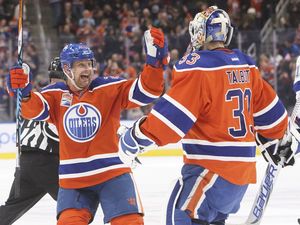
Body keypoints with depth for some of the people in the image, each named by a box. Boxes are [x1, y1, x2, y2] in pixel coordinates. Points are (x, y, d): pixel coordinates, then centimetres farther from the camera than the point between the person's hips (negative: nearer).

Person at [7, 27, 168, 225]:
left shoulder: (110, 88, -3)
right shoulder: (56, 94, 1)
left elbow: (145, 92, -11)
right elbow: (33, 109, -15)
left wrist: (155, 62, -27)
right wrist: (24, 93, -37)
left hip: (112, 173, -1)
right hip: (73, 179, 1)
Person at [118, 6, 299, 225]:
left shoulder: (197, 65, -14)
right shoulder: (246, 65, 9)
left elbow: (172, 115, -20)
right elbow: (270, 111, 17)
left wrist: (136, 138, -11)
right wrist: (275, 140, 34)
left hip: (212, 166, -9)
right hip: (243, 166, 9)